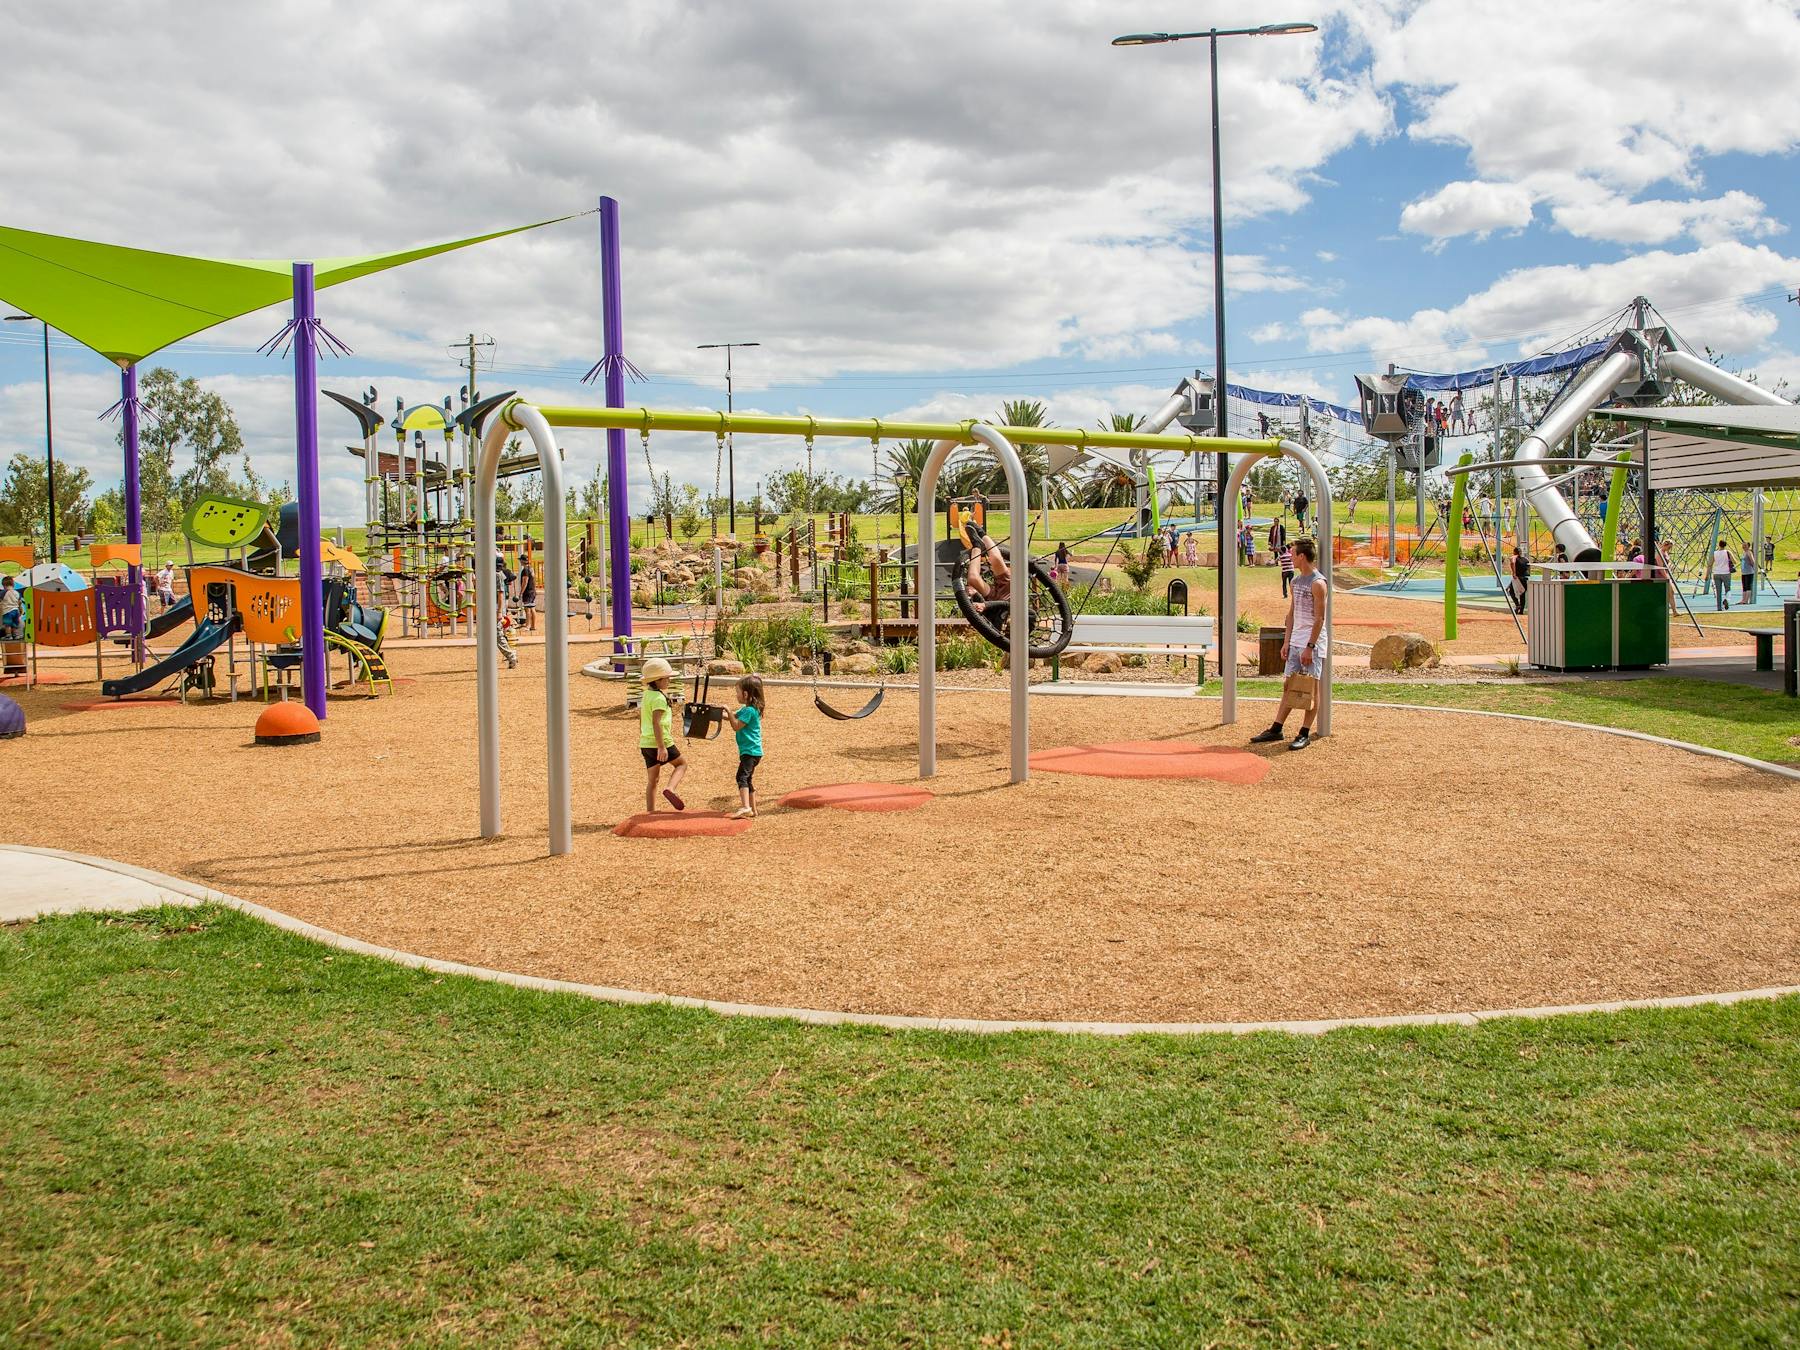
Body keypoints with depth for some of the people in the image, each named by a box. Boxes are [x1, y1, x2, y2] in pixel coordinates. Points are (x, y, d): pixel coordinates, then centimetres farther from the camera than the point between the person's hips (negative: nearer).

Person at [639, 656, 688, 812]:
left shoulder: (646, 695, 14)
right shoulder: (659, 698, -15)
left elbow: (641, 717, 23)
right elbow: (656, 723, -22)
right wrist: (662, 747, -24)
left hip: (645, 744, 8)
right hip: (660, 742, -8)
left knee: (652, 780, 12)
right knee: (681, 764, 9)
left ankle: (650, 813, 12)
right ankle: (670, 789, -15)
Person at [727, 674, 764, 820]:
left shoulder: (749, 710, -16)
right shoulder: (747, 709, 15)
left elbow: (736, 726, -18)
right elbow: (734, 718, 22)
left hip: (750, 751, -11)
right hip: (751, 751, 11)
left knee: (742, 776, -20)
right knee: (748, 779, 16)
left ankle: (745, 807, -32)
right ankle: (752, 809, 21)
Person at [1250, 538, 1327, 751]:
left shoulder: (1317, 583, -13)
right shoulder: (1296, 581, 13)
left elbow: (1319, 618, -16)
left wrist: (1310, 646, -19)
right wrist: (1286, 641, 13)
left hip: (1312, 644, -8)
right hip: (1296, 643, 8)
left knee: (1311, 689, -1)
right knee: (1289, 686, 11)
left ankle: (1305, 734, 3)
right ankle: (1276, 729, 14)